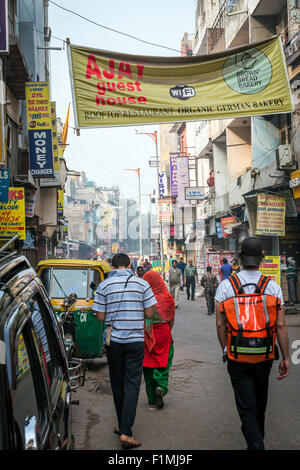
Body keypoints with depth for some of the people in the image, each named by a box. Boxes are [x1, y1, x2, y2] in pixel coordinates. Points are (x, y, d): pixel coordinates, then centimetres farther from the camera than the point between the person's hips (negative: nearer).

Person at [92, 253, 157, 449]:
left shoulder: (105, 285, -2)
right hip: (136, 340, -1)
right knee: (132, 385, 1)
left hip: (114, 340, 1)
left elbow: (101, 317, -2)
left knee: (117, 384, 14)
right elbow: (149, 314, -3)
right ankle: (126, 432, -5)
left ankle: (122, 425, 25)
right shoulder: (142, 284, -3)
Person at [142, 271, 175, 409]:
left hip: (146, 335, 0)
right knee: (163, 362, 12)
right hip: (163, 333, 1)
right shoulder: (167, 298, -7)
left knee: (148, 363, 11)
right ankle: (161, 387, -11)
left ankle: (152, 397, 16)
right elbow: (171, 319, 3)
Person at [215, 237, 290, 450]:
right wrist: (286, 358, 1)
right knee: (260, 404, 23)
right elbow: (281, 325, -7)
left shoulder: (225, 286, -7)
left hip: (237, 358, -2)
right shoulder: (273, 286, -6)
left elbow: (220, 324, -6)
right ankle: (257, 438, 43)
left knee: (247, 408, 3)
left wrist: (226, 350, 8)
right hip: (265, 357, 2)